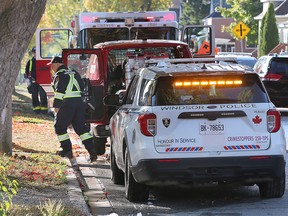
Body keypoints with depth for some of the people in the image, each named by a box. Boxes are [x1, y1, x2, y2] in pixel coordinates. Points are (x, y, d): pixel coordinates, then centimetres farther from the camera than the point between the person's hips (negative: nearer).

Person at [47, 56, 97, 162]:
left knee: (59, 126, 8)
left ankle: (67, 150, 6)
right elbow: (82, 88, 21)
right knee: (81, 127, 10)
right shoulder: (74, 74, 19)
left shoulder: (59, 75, -6)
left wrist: (56, 107, -11)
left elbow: (59, 92, -14)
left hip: (67, 103, -7)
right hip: (79, 102, 7)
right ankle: (92, 150, -1)